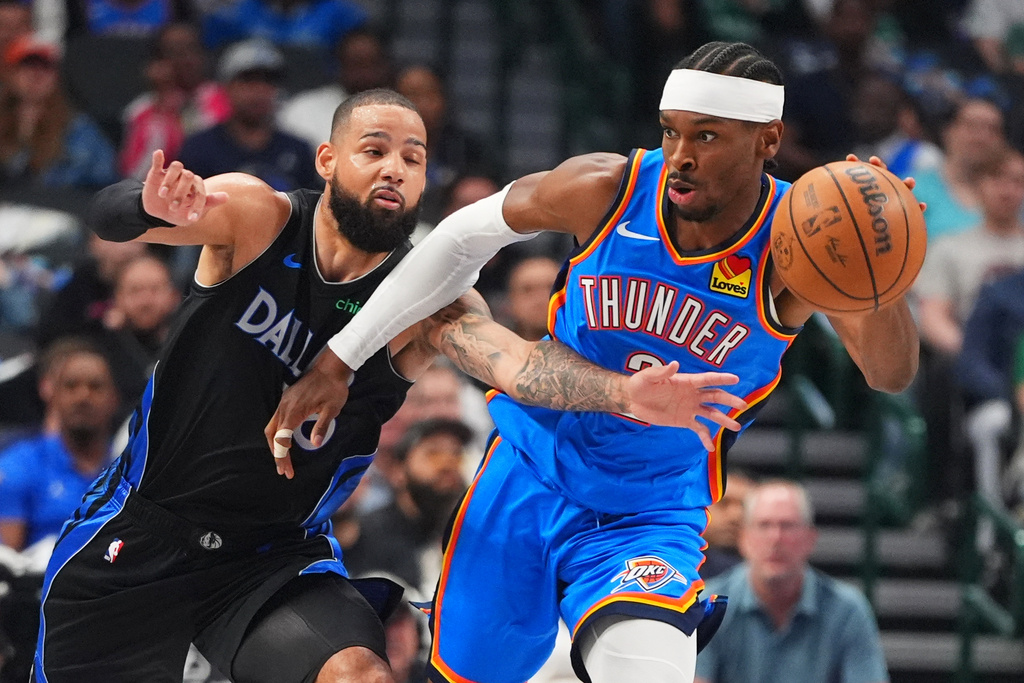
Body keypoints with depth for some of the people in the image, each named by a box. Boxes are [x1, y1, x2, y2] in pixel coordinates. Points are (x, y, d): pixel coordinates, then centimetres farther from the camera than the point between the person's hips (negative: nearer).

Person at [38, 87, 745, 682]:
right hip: (140, 529, 0)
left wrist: (626, 393, -49)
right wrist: (159, 208, -50)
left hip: (276, 555, 0)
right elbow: (109, 213, -24)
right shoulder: (255, 216, -10)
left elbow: (516, 361, -28)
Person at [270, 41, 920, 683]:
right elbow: (464, 237, 0)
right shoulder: (608, 189, -16)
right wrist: (340, 360, 2)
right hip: (530, 477, 2)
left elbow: (892, 374, -32)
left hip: (653, 521, -2)